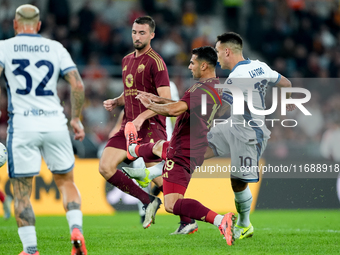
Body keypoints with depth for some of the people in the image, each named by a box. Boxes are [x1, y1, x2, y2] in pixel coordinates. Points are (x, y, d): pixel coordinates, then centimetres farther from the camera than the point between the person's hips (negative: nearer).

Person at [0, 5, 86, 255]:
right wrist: (76, 118, 13)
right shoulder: (56, 48, 10)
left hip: (22, 124, -2)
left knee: (22, 192, 5)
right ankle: (76, 229, -3)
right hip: (55, 123, 2)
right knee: (66, 180, 18)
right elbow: (78, 85, 3)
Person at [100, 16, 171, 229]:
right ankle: (148, 201, 5)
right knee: (105, 167, -6)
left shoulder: (155, 62, -10)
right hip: (129, 125, 8)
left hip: (151, 127, -8)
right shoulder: (127, 60, 16)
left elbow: (166, 101, -15)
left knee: (158, 178, -9)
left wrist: (142, 117, -24)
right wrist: (115, 102, 8)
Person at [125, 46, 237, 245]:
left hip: (183, 152, -10)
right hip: (195, 147, 10)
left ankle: (220, 220, -30)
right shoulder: (216, 86, 8)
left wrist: (150, 105, -17)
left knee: (172, 205, -17)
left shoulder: (202, 88, -23)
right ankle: (135, 149, 72)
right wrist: (159, 100, 19)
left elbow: (174, 110, -35)